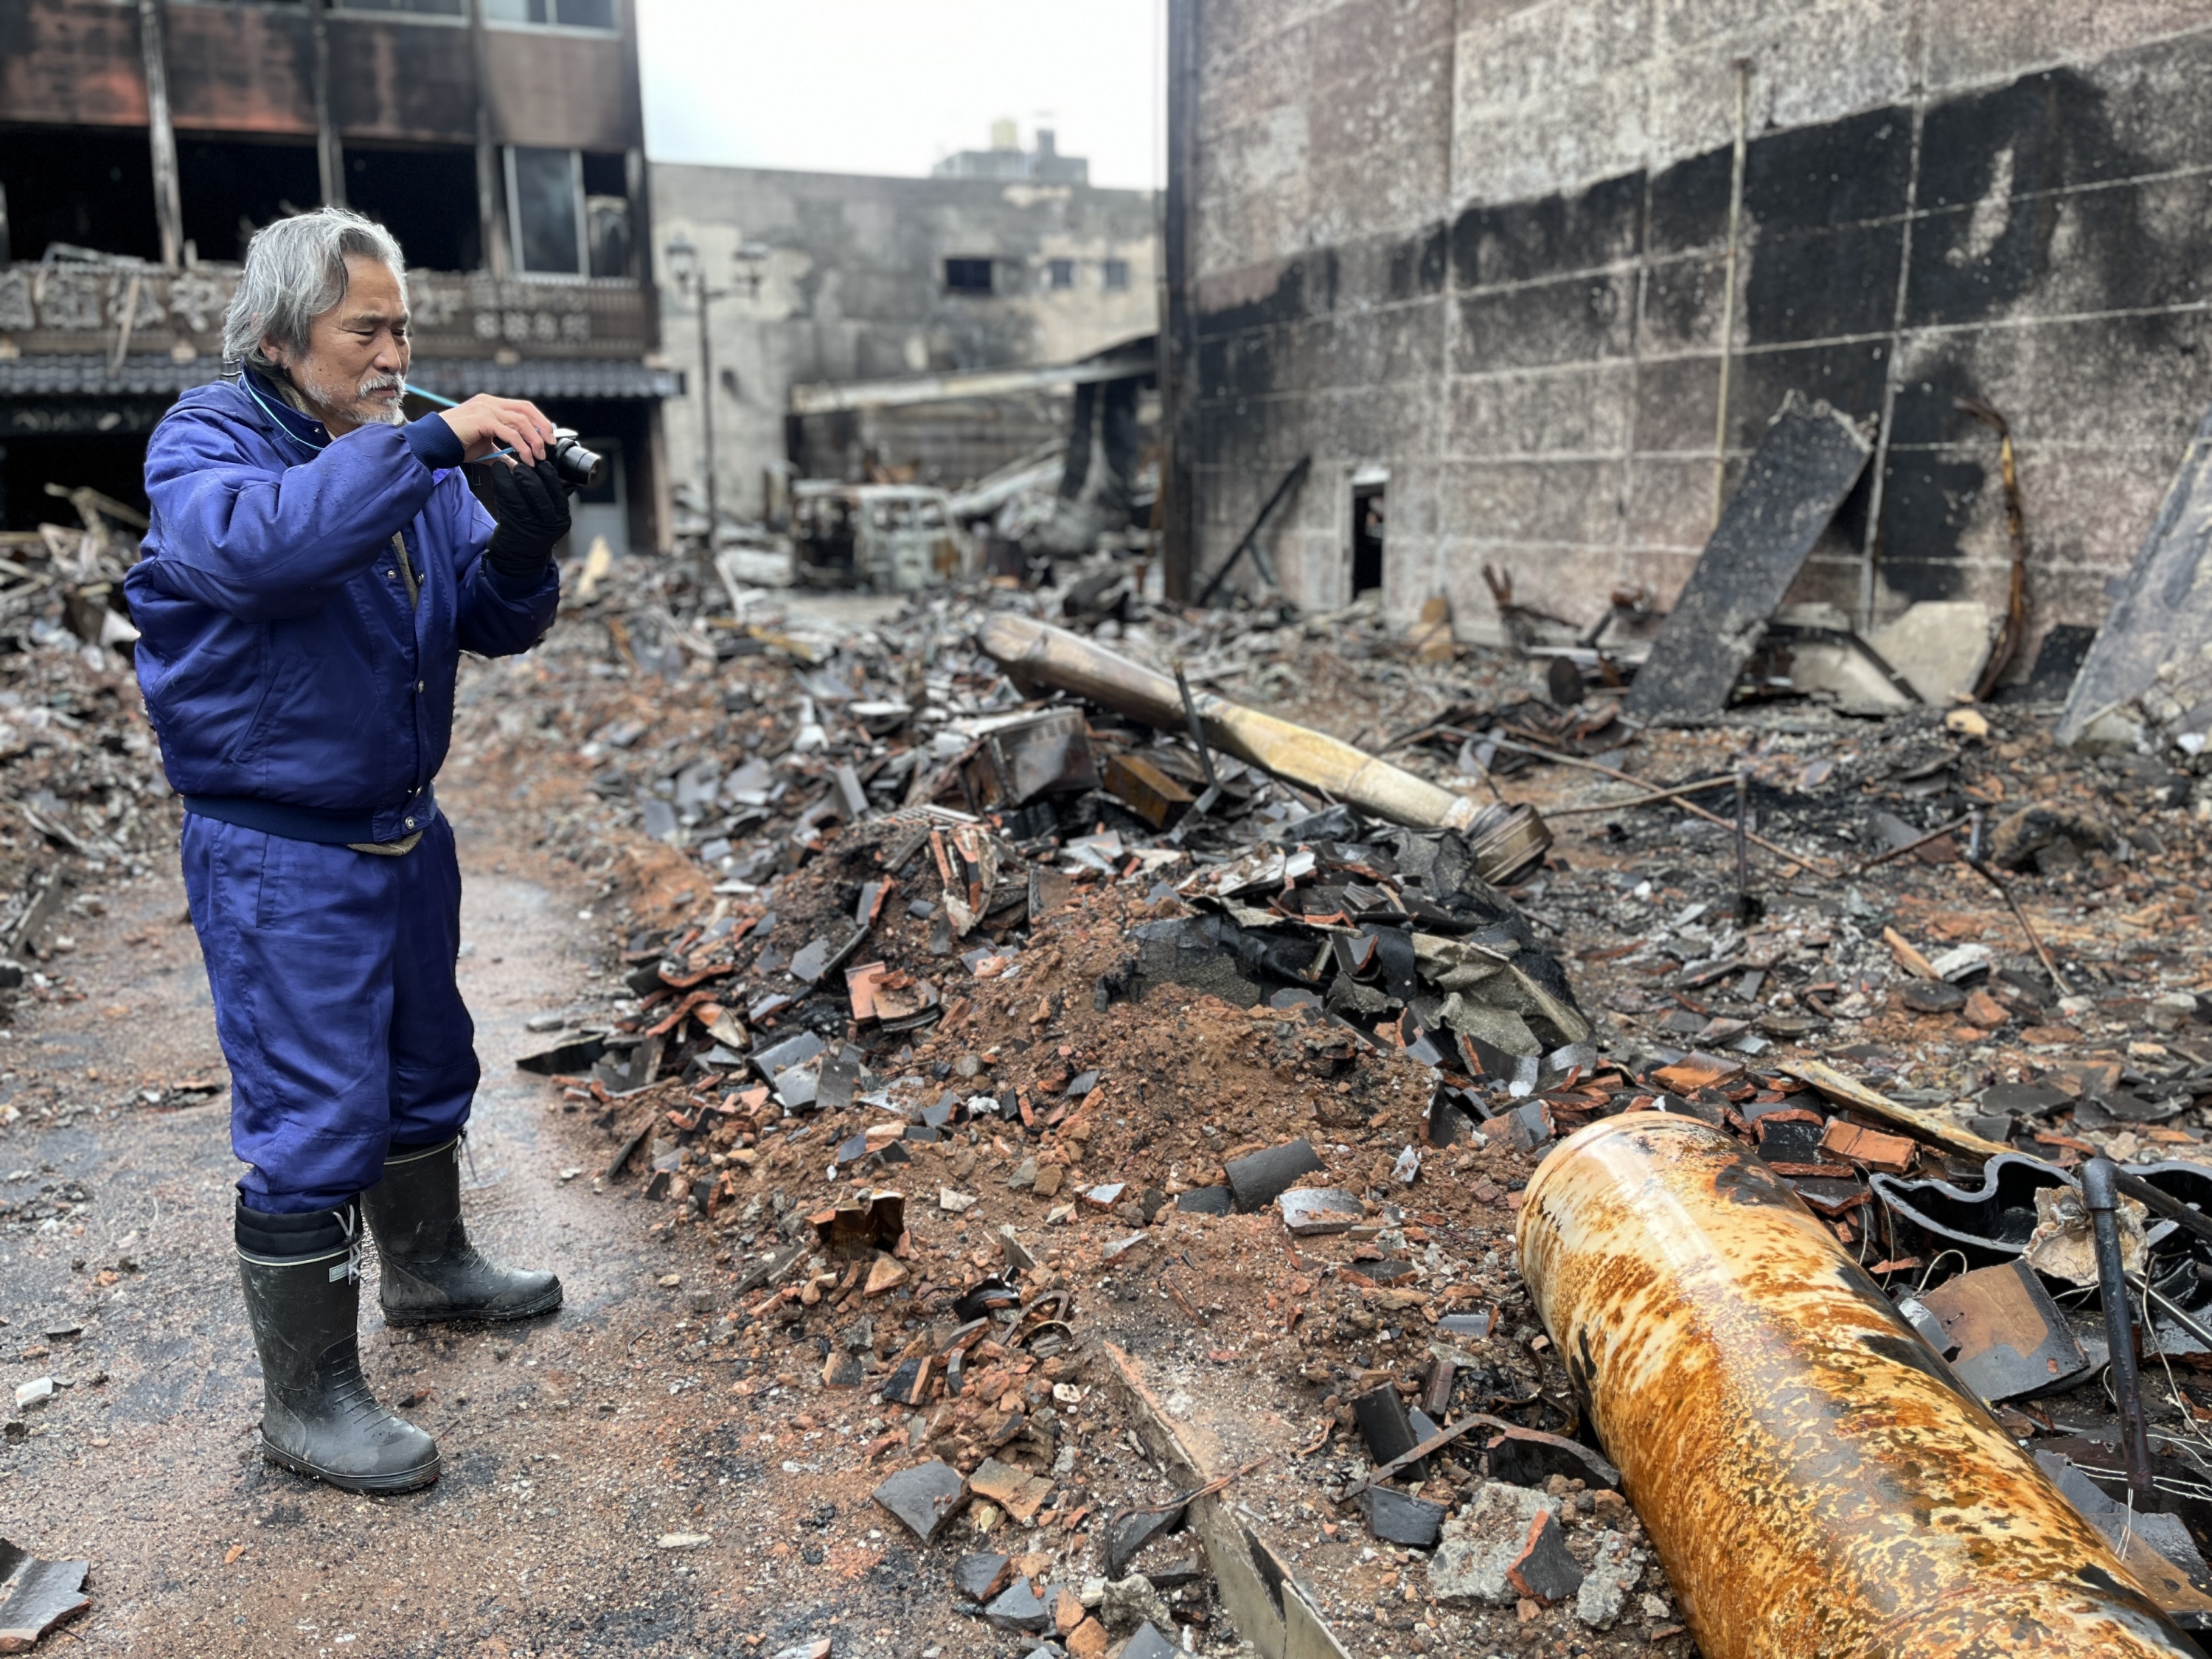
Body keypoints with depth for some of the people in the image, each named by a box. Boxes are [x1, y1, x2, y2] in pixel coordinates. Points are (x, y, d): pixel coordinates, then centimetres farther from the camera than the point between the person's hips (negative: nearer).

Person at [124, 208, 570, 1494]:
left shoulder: (412, 449, 5)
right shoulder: (206, 442, -12)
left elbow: (494, 625, 1)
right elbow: (252, 545, -36)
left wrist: (523, 545, -20)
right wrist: (429, 447, -39)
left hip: (405, 826, 7)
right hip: (279, 854, -7)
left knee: (426, 1068, 21)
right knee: (316, 1123, -4)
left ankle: (429, 1265, 43)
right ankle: (309, 1399, 12)